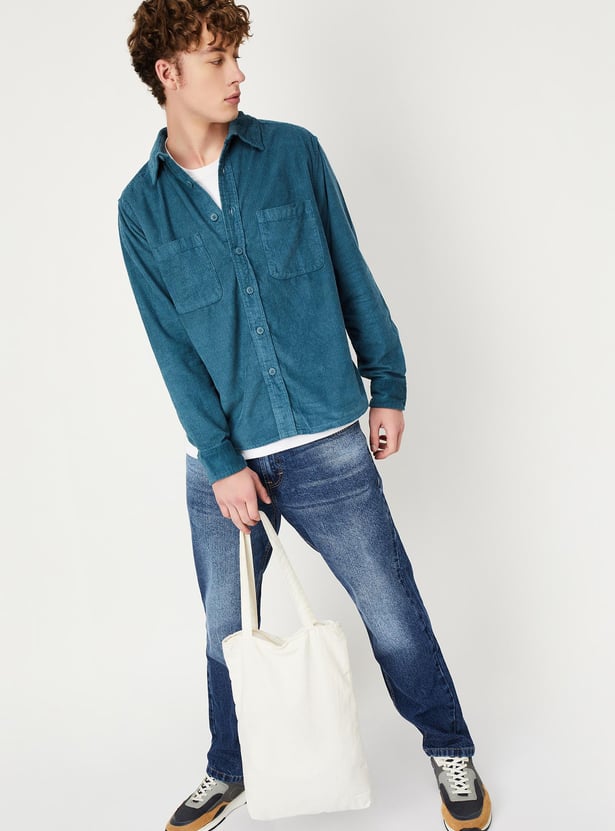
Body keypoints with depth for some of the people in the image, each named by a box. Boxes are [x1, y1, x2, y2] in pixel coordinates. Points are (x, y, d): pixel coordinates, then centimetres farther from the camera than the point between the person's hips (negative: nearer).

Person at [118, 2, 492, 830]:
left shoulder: (293, 153, 2)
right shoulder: (141, 208, 3)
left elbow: (352, 274, 6)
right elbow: (172, 347, -1)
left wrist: (388, 386, 5)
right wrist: (222, 460, -7)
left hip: (327, 443, -1)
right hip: (223, 460, 1)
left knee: (394, 612, 6)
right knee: (228, 630, 14)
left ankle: (451, 752, 31)